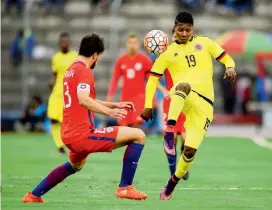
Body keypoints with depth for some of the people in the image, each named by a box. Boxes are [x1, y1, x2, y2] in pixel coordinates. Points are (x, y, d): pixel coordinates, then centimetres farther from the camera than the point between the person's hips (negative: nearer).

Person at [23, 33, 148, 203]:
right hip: (83, 134, -10)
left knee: (75, 165, 41)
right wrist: (109, 111, -30)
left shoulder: (70, 70, 18)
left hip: (69, 135, 10)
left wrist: (115, 105, 28)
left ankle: (34, 195, 42)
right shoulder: (84, 71, -11)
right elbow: (83, 100, -28)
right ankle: (125, 188, -9)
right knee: (138, 136, -8)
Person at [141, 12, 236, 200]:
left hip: (204, 104, 2)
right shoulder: (168, 52, 11)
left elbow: (226, 58, 15)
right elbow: (153, 78, 14)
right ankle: (169, 133, -46)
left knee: (190, 149, -9)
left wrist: (230, 68, -9)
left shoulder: (204, 43, 12)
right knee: (184, 85, -42)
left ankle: (172, 184, 15)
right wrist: (148, 105, 5)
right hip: (182, 97, -2)